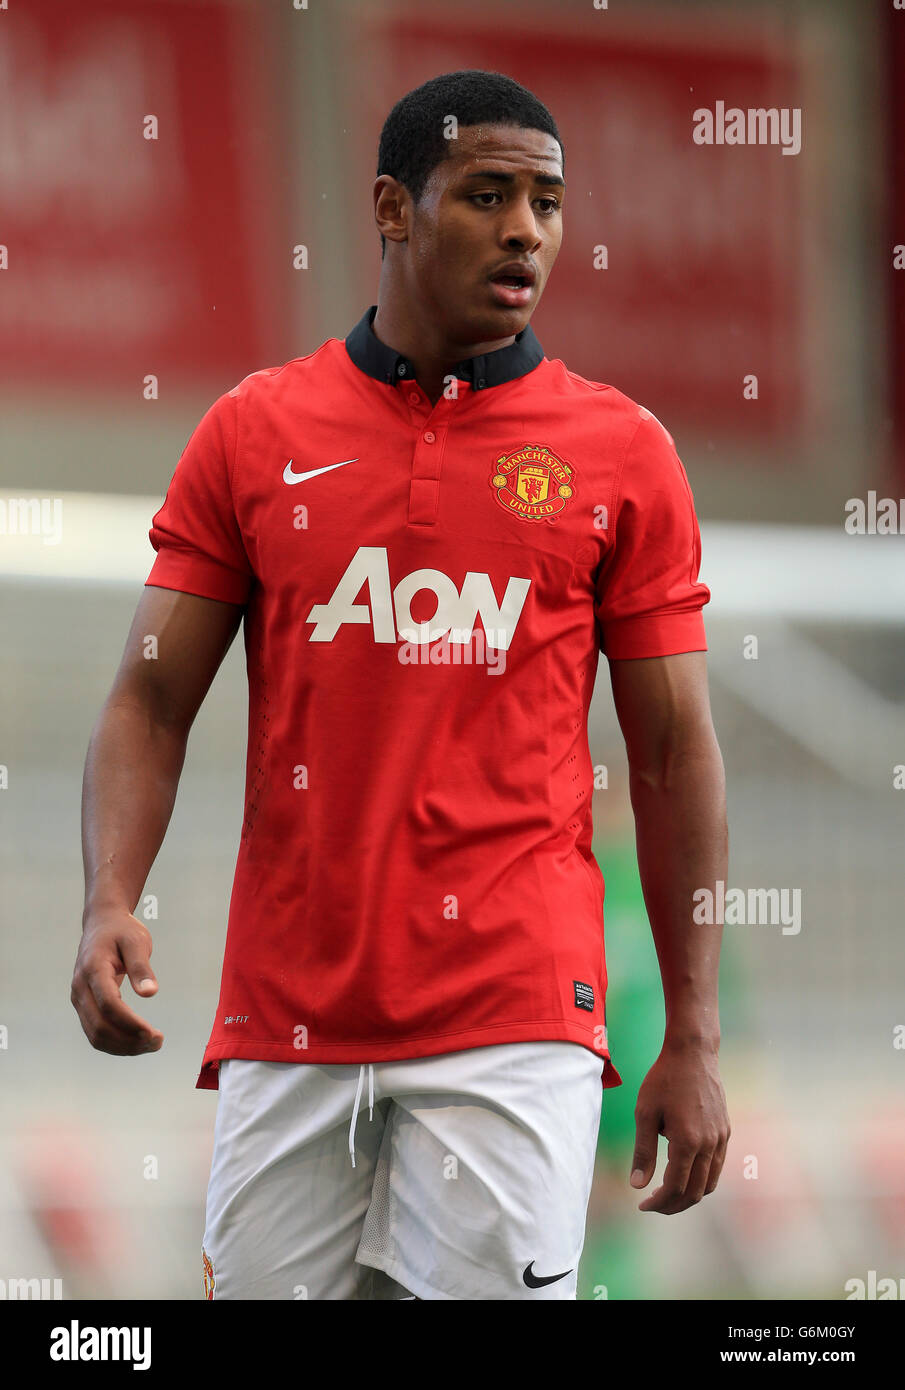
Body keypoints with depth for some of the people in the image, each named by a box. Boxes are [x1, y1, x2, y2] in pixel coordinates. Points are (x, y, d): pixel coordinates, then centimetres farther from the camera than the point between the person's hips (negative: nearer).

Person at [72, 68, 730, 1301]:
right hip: (284, 1017, 2)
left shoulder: (623, 451, 5)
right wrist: (109, 906, -11)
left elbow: (674, 752, 7)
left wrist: (693, 1039, 3)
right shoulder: (253, 434, 8)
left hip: (516, 1020, -1)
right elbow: (151, 701, 7)